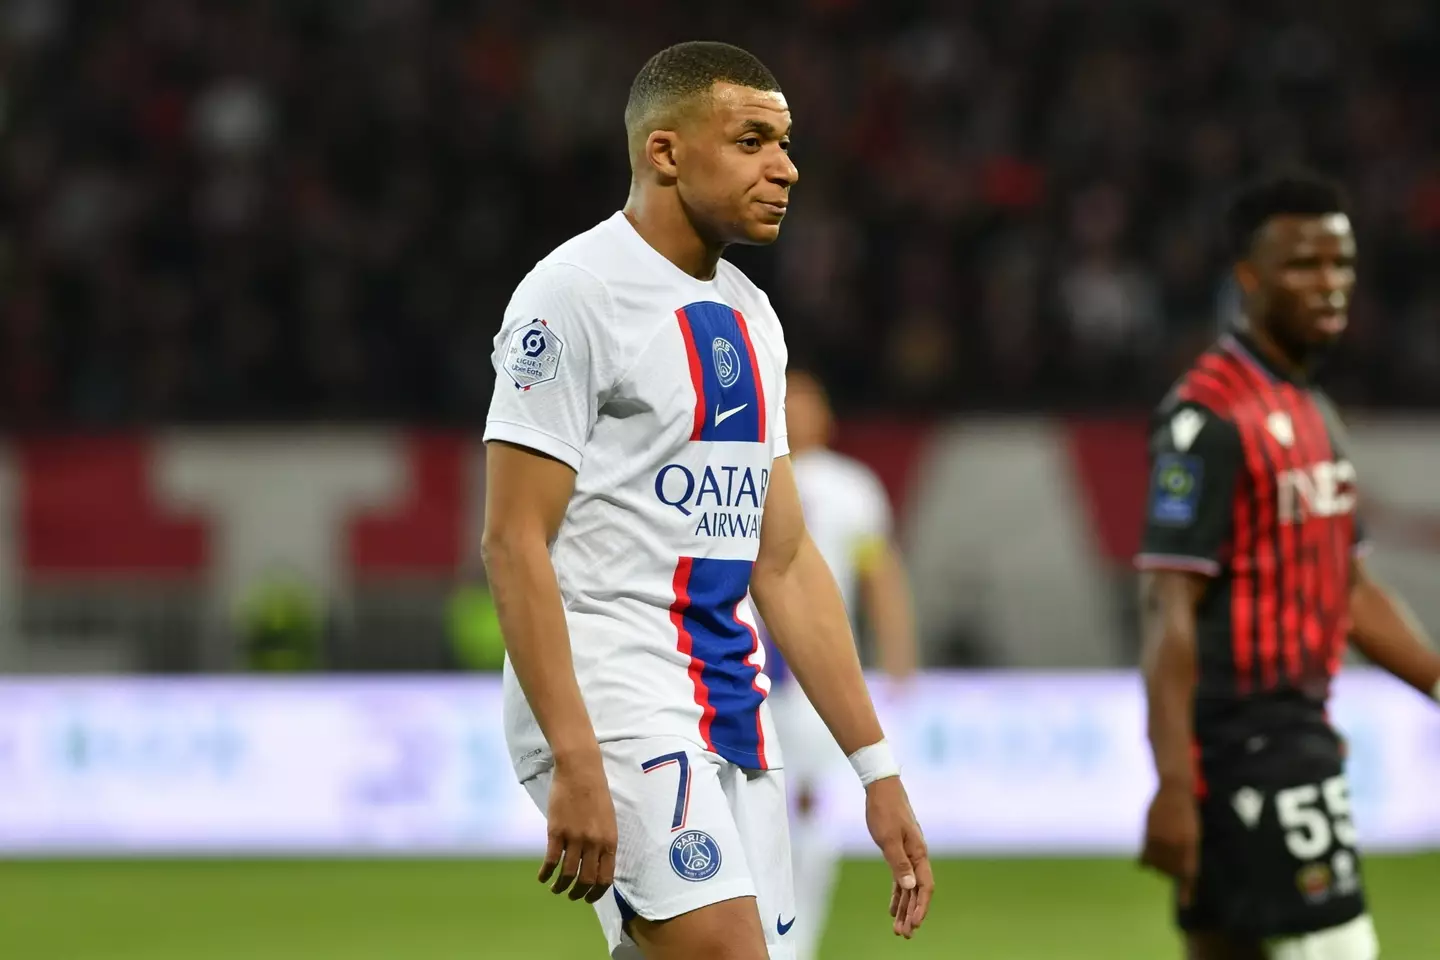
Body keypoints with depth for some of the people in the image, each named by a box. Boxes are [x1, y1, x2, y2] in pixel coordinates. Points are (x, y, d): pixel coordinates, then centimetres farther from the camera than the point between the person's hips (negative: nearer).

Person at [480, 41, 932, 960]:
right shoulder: (574, 295, -8)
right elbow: (514, 543, -14)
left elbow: (784, 563, 20)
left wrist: (877, 767, 15)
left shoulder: (749, 317, 17)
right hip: (612, 696, -8)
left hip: (733, 708, 8)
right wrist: (576, 764, -22)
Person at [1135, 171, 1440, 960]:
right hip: (1241, 738, -9)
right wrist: (1173, 785, -24)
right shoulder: (1209, 415, -13)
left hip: (1298, 730, 9)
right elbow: (1168, 608, -18)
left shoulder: (1312, 413, 17)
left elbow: (1350, 590, 23)